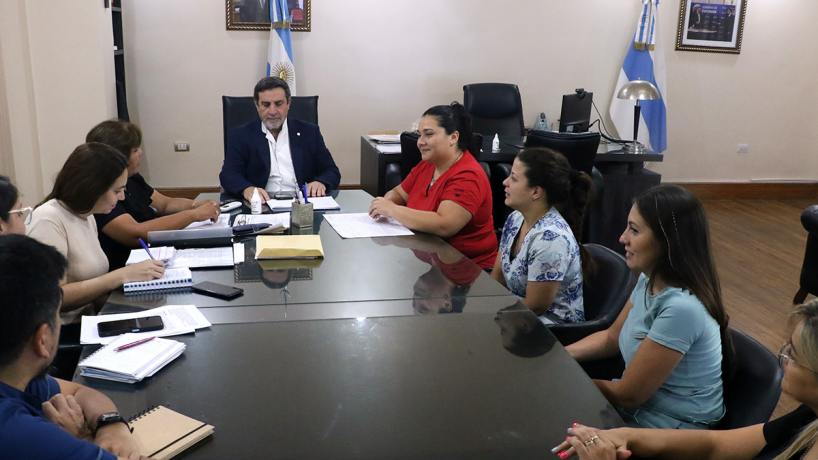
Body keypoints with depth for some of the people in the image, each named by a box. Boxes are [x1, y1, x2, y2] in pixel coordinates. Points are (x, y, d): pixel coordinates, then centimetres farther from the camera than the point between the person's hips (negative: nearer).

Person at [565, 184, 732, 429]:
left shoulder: (681, 307, -30)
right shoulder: (649, 280, -3)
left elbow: (627, 395, -22)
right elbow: (611, 337, 12)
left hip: (673, 437, -7)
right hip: (641, 408, 7)